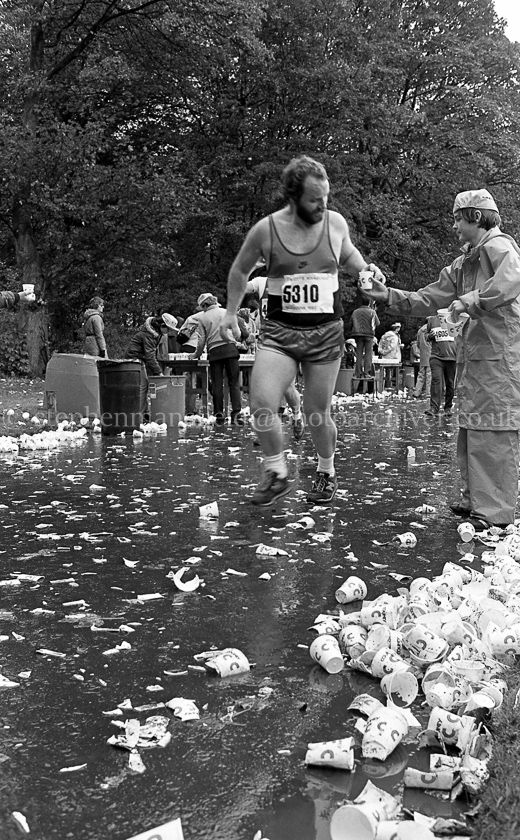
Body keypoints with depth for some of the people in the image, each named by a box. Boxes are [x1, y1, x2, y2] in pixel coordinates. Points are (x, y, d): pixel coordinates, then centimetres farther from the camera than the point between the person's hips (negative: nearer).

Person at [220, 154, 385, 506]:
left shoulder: (336, 224, -2)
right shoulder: (266, 230, -7)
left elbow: (347, 253, 22)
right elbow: (240, 271, 12)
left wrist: (366, 270, 2)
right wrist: (231, 312, 12)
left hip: (326, 332, 1)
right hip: (279, 330, -1)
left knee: (317, 414, 5)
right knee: (262, 403, -18)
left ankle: (327, 473, 32)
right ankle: (277, 474, 4)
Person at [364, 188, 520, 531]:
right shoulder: (463, 263, 21)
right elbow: (429, 299, 21)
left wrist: (471, 301, -29)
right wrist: (389, 295, 13)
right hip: (473, 354, 10)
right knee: (470, 429, 12)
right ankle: (474, 499, 22)